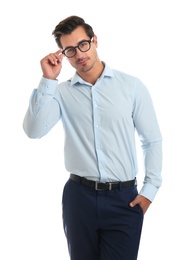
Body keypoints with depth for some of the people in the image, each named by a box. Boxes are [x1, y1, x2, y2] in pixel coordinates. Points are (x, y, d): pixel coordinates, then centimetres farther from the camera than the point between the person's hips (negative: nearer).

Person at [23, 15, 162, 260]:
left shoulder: (131, 86, 0)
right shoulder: (61, 92, 2)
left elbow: (152, 141, 3)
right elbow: (34, 130, -13)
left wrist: (149, 189, -3)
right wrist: (48, 80, -14)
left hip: (123, 198, -1)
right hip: (79, 195, 2)